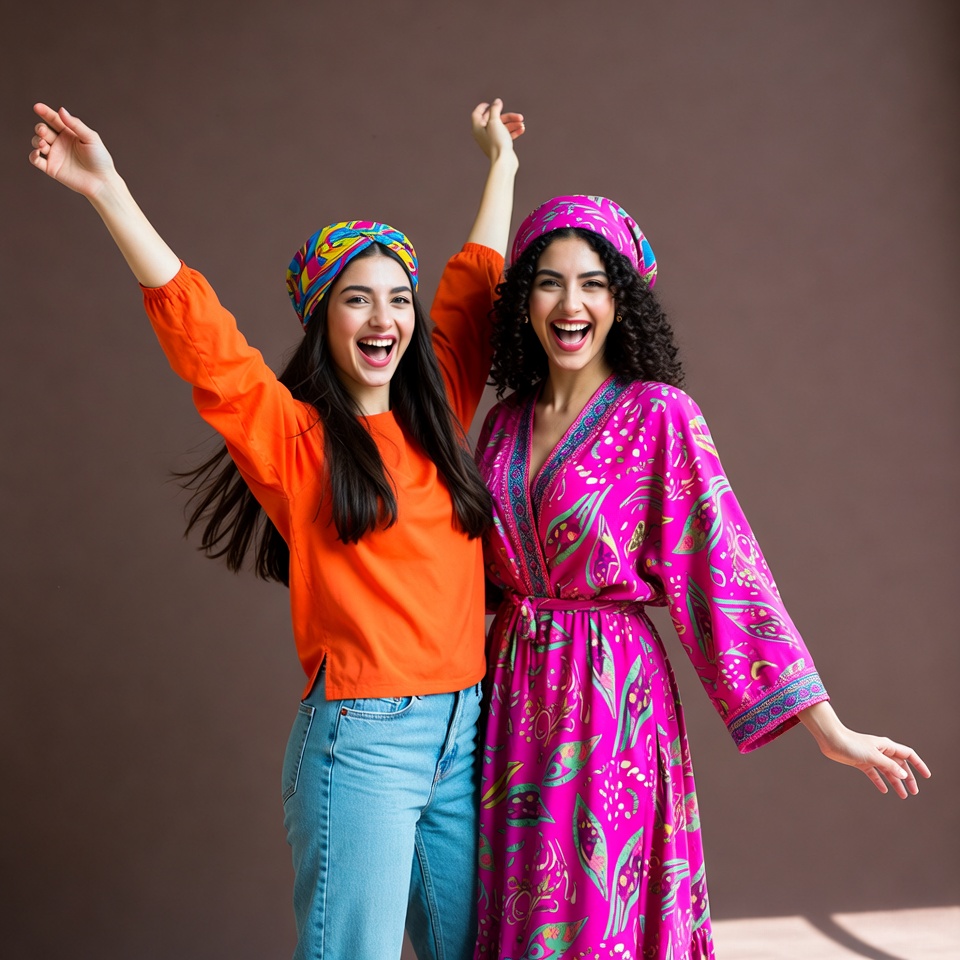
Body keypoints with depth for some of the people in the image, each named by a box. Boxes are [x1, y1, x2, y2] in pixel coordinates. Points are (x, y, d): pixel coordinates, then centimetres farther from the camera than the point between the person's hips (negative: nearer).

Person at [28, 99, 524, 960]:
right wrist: (108, 189, -21)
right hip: (361, 742, -6)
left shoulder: (436, 414, 10)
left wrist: (501, 165, 33)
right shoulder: (294, 436, -4)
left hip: (466, 732, 6)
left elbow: (475, 289, 22)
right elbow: (201, 336, -15)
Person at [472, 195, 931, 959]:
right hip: (513, 694, 5)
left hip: (614, 696, -5)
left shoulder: (660, 416, -9)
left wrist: (827, 726, -15)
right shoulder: (506, 422, 7)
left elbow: (724, 564, -12)